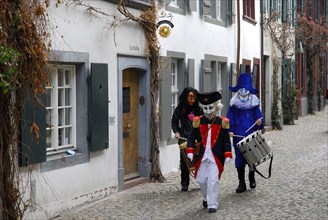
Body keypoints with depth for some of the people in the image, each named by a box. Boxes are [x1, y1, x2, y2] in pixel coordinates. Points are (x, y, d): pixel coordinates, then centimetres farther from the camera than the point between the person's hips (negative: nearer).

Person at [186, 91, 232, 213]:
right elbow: (191, 138, 3)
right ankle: (206, 198, 37)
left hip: (216, 157, -3)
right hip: (201, 156, 3)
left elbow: (226, 141, 0)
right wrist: (190, 151, -10)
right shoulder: (198, 121, 1)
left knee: (213, 180, -6)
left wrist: (227, 155, -7)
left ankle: (212, 204, 3)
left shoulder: (222, 122, -2)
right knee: (201, 180, 11)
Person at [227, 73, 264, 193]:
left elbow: (258, 116, 6)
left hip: (251, 135, 0)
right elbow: (230, 119, 3)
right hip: (238, 136, 0)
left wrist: (259, 122, -15)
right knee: (239, 158, 2)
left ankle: (251, 177, 31)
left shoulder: (254, 103, 6)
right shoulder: (234, 103, 3)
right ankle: (242, 183, 13)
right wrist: (230, 130, -10)